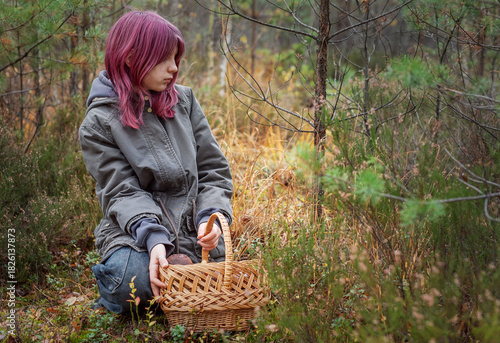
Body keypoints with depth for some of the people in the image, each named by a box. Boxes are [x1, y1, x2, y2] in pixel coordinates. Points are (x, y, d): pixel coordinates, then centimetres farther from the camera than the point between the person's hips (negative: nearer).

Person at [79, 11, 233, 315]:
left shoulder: (184, 100, 11)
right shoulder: (99, 122, -2)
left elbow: (213, 169, 9)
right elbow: (123, 192, -10)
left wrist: (212, 217, -10)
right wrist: (153, 236, -29)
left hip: (196, 236, 3)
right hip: (134, 235, -3)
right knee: (134, 280, -33)